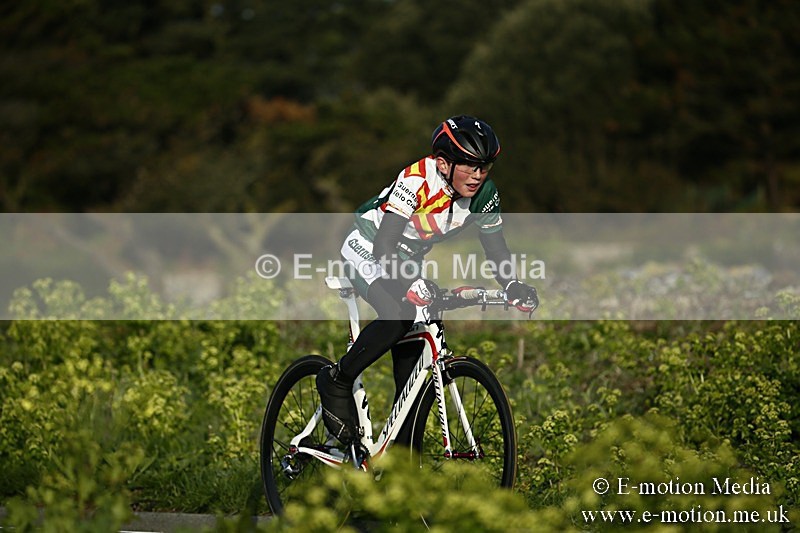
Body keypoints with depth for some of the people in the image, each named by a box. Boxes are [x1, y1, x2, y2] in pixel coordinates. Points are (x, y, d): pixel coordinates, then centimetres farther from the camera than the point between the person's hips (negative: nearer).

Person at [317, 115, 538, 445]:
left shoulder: (484, 194, -15)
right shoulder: (417, 181, -33)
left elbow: (495, 247, -6)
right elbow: (383, 248, -37)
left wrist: (512, 286, -25)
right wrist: (410, 283, -54)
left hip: (406, 261, 6)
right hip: (367, 252, -6)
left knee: (413, 348, -3)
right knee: (397, 317, -32)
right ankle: (336, 382, -10)